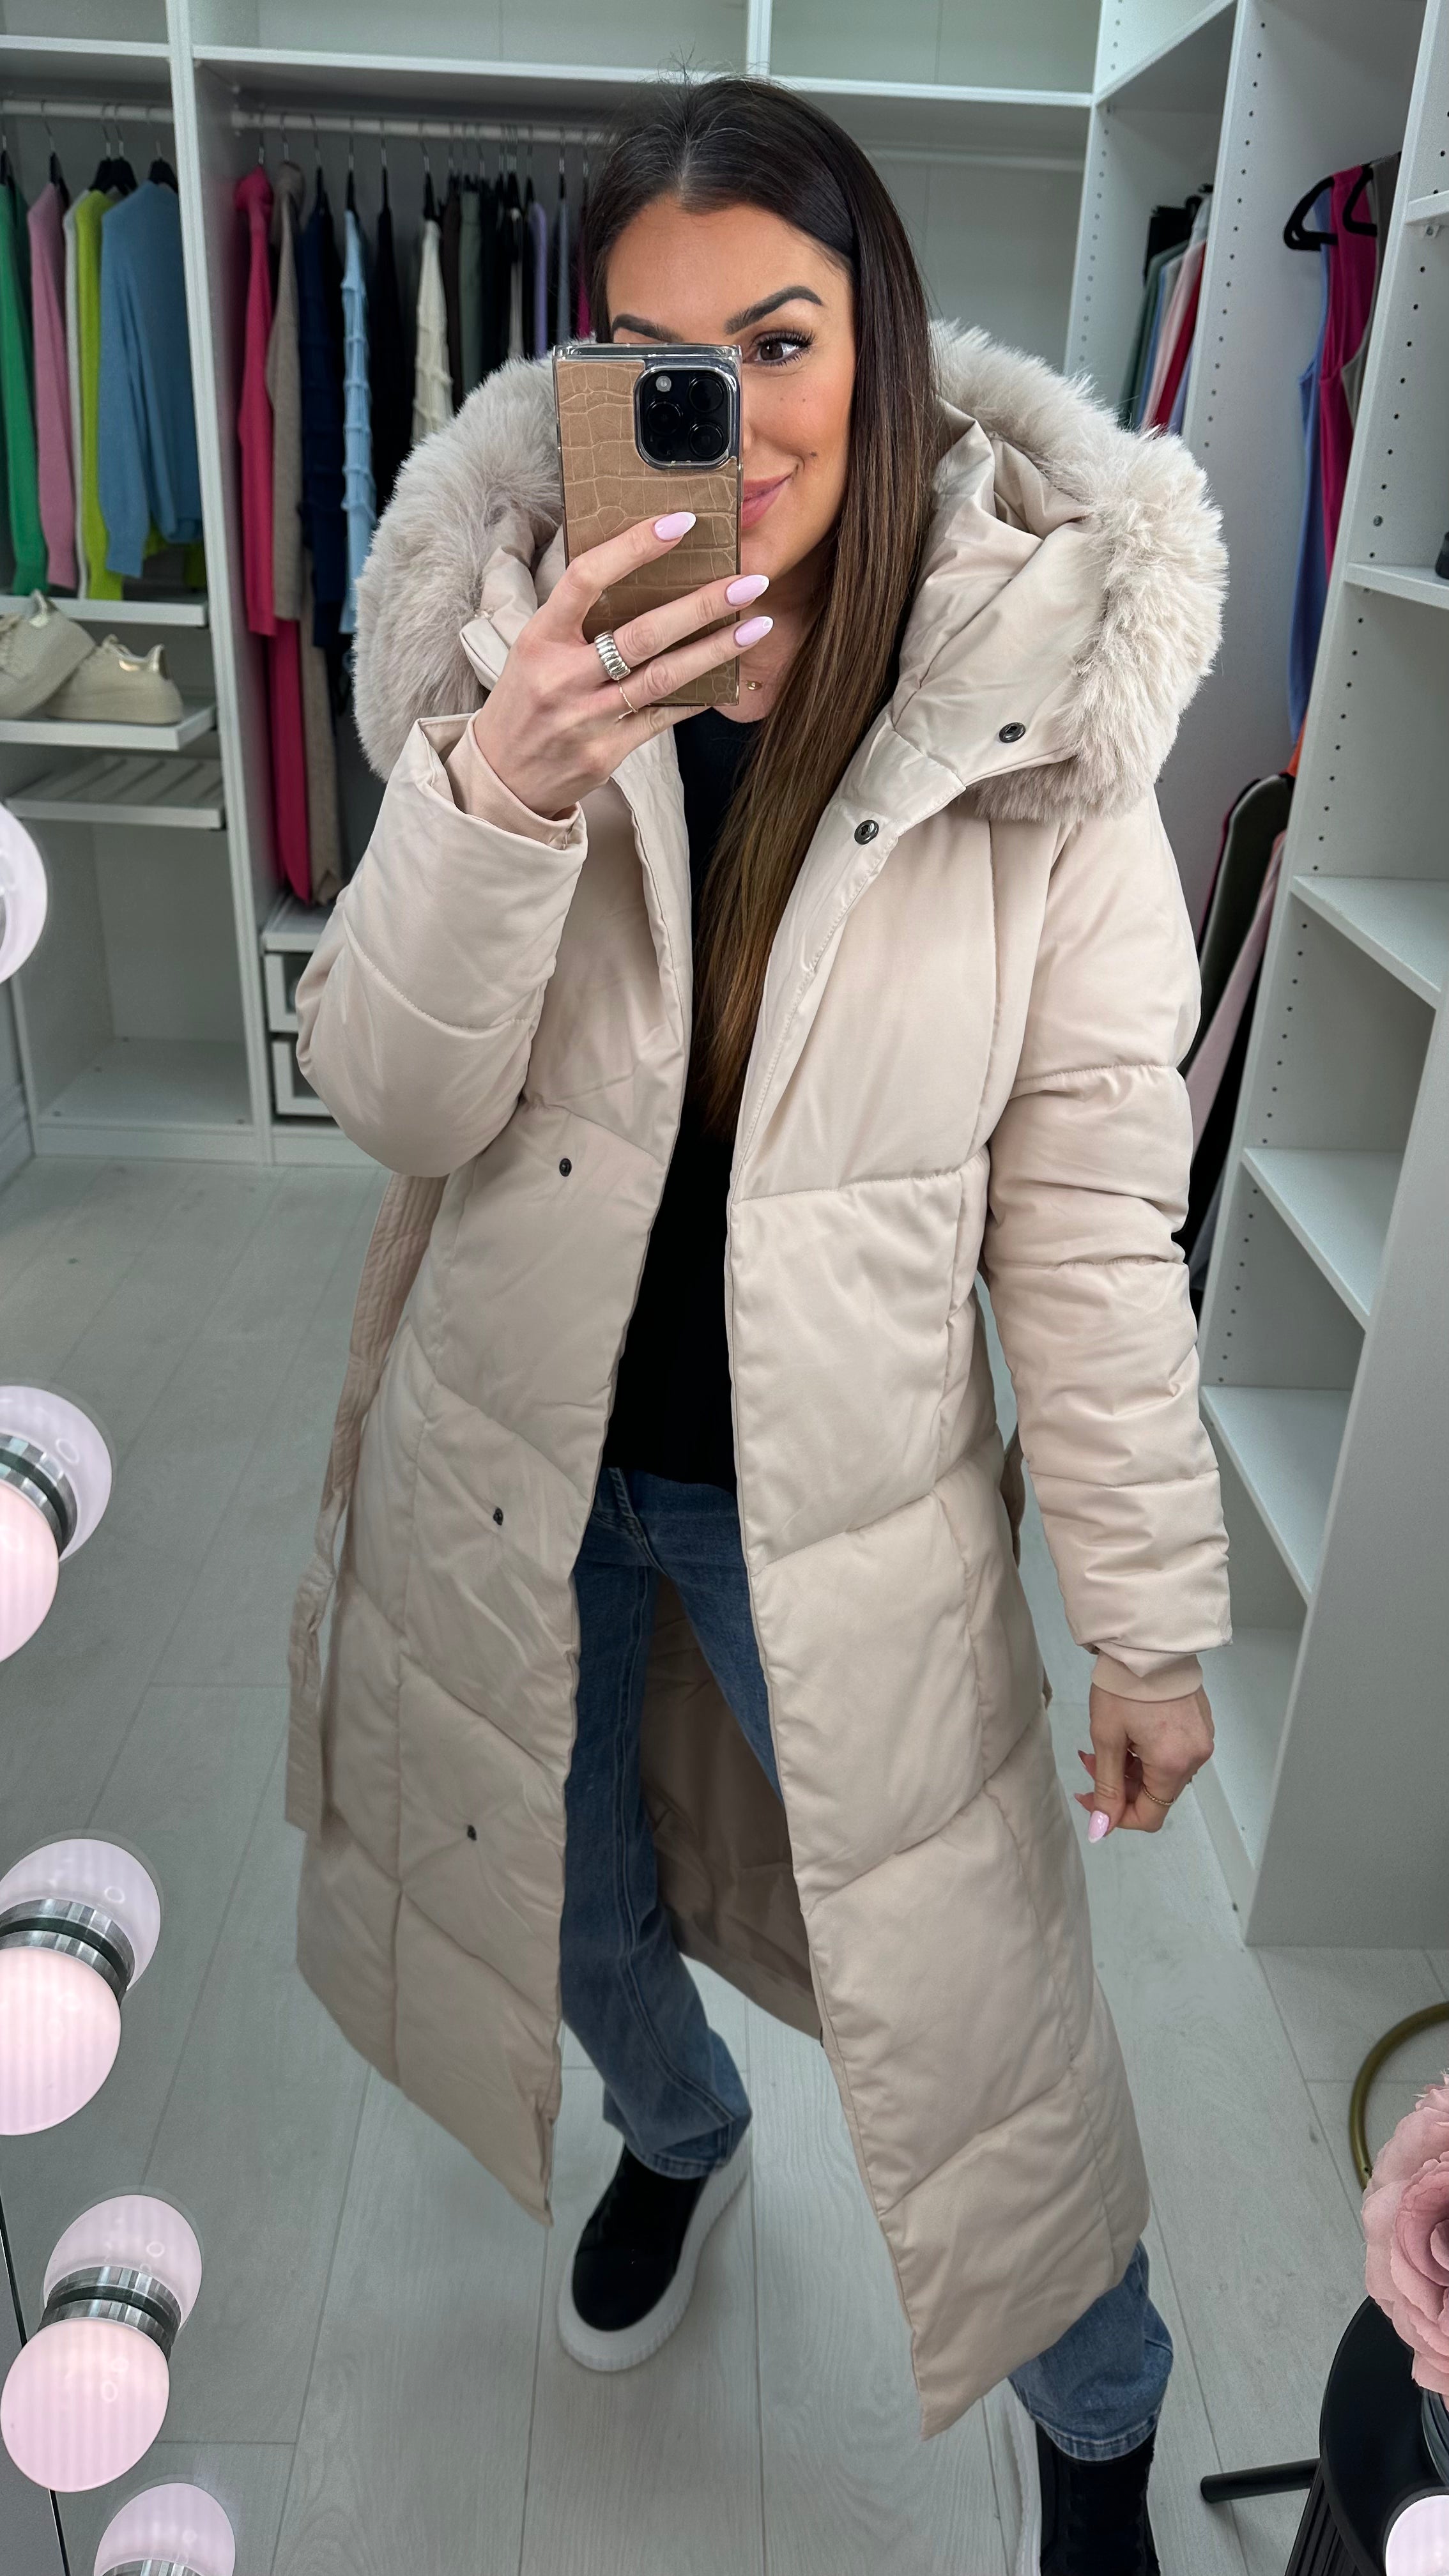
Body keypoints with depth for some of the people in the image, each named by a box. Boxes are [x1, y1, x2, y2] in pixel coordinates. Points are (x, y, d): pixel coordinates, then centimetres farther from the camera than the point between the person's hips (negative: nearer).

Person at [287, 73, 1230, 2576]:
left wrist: (1155, 1618, -6)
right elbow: (391, 1097, -12)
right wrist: (504, 789, -30)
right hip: (524, 1453, 3)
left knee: (975, 1996, 12)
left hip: (844, 1489, -2)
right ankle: (679, 2131, 63)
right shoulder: (518, 654, -8)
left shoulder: (1038, 711, -14)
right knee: (573, 1912, 25)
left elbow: (1091, 1208, -11)